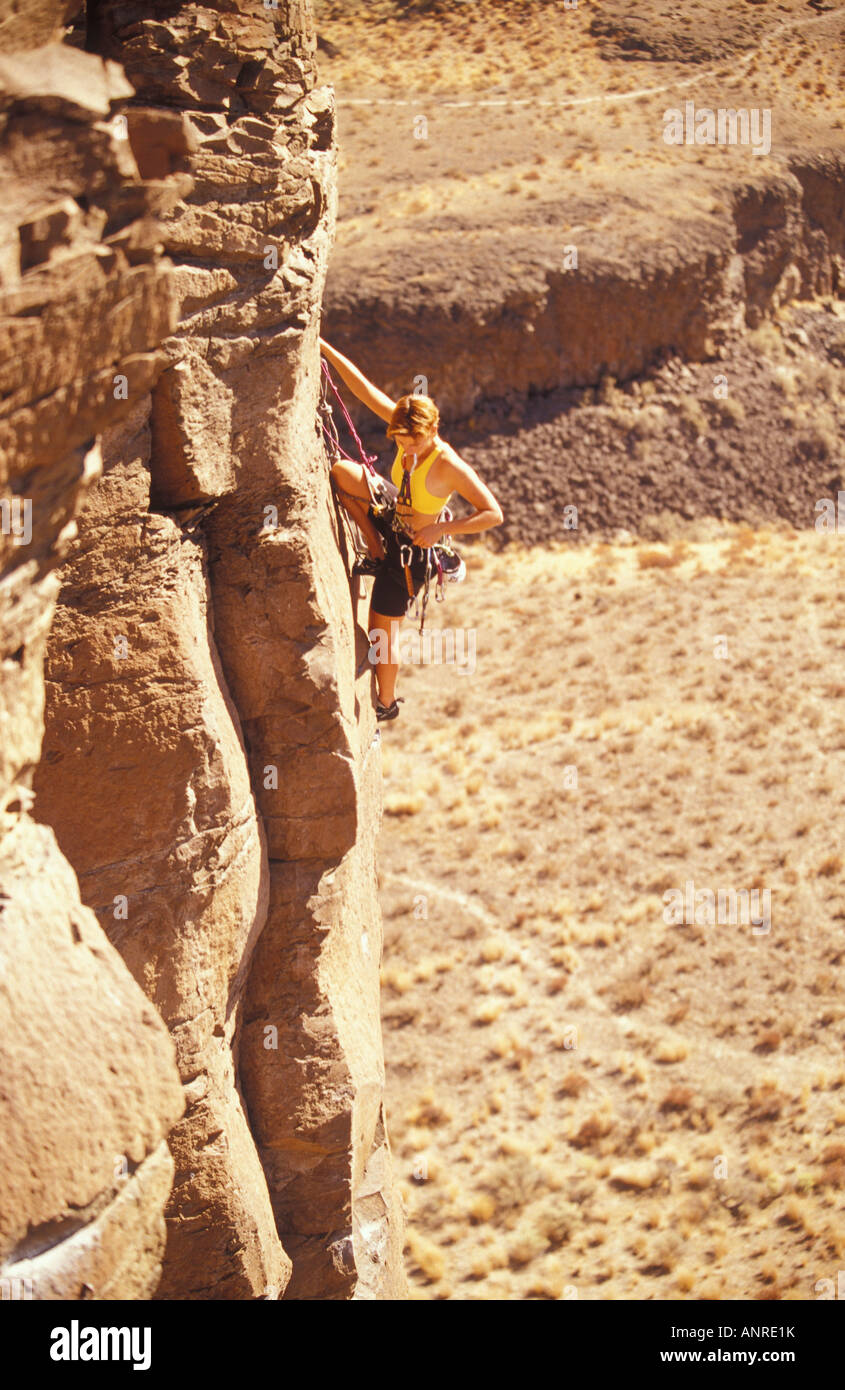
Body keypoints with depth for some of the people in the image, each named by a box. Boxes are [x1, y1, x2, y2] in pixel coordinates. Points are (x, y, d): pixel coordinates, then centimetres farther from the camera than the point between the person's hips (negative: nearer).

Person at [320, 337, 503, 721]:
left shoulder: (449, 466, -30)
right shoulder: (408, 430, -12)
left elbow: (494, 514, -27)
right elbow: (363, 388, -12)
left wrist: (441, 529, -32)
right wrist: (324, 349, -18)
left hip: (411, 549, -7)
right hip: (389, 525, 7)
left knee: (383, 632, 5)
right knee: (342, 471, -10)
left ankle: (386, 704, 30)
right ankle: (375, 552, 1)